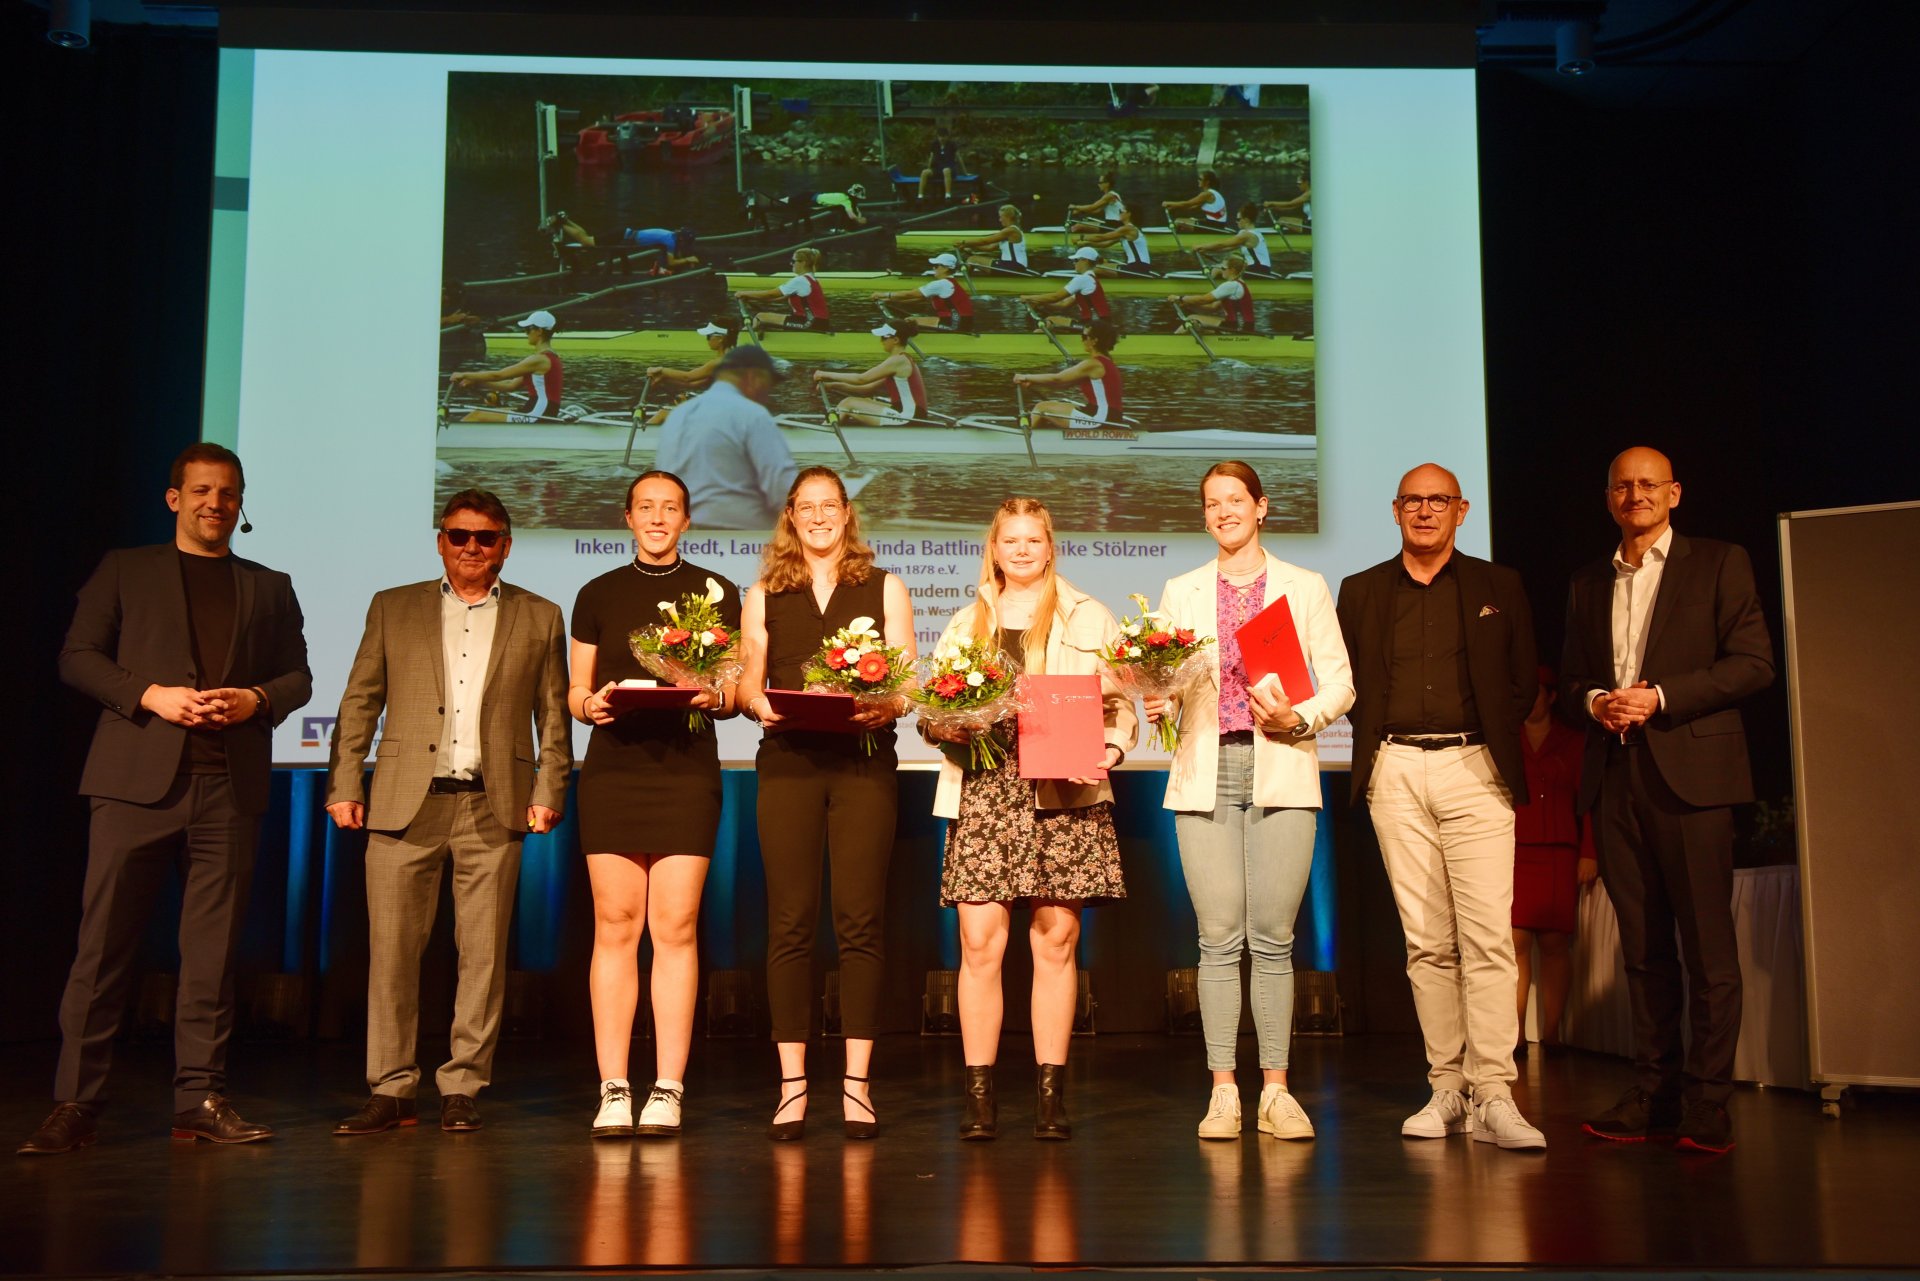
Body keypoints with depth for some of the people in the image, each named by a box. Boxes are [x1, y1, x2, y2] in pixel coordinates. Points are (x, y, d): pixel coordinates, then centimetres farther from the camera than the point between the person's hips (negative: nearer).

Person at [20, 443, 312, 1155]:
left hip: (229, 784, 2)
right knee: (102, 942, -4)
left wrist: (255, 699, -5)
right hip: (138, 778, -2)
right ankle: (75, 1103, 3)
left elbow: (297, 677, 16)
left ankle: (200, 1100, 6)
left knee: (212, 950, 1)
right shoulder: (125, 569, 15)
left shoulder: (269, 588, 20)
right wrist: (150, 695, -9)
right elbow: (77, 657, 7)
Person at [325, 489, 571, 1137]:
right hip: (404, 804, 1)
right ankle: (390, 1090, 9)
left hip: (494, 809, 0)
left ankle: (462, 1088, 12)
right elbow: (359, 702, 11)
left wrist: (548, 791, 0)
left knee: (484, 954, 2)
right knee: (391, 950, 0)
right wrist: (344, 785, 2)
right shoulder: (392, 608, 13)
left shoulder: (539, 617, 11)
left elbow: (554, 716, 9)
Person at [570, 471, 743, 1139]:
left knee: (676, 928, -4)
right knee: (615, 926, -2)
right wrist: (590, 703, -9)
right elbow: (576, 689, 13)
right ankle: (613, 1091, 3)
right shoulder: (598, 594, 12)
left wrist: (715, 697, -13)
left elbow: (734, 690, 9)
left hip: (687, 774, -1)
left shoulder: (716, 591, 10)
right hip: (613, 772, 1)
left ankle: (667, 1091, 1)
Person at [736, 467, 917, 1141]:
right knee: (790, 921, -1)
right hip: (788, 763, 1)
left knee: (860, 920, -3)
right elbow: (747, 683, 13)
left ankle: (856, 1083, 3)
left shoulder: (885, 589, 14)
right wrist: (759, 704, -9)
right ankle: (792, 1083, 4)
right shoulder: (763, 596, 16)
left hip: (864, 762, -1)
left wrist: (886, 705, -13)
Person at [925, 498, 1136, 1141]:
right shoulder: (966, 623, 19)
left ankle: (1051, 1095, 7)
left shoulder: (1089, 618, 13)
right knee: (980, 940, -7)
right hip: (984, 791, 1)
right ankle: (979, 1095, 0)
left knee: (1055, 940, 0)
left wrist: (1111, 746, -12)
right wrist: (947, 728, -6)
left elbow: (1120, 701, 7)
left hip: (1065, 791, -1)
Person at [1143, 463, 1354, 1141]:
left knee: (1273, 939, -2)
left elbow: (1340, 684, 7)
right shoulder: (1181, 591, 16)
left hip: (1281, 772, -1)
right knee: (1219, 939, -1)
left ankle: (1276, 1091, 7)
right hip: (1206, 774, 1)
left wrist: (1299, 718, -11)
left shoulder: (1306, 588, 11)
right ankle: (1223, 1091, 6)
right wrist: (1160, 704, -10)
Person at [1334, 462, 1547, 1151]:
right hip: (1396, 771, 2)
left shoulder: (1499, 588, 11)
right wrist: (1378, 736, -1)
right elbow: (1347, 684, 12)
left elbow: (1522, 683, 11)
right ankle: (1447, 1089, 9)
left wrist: (1491, 740, 2)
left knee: (1487, 934, -10)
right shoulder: (1360, 592, 14)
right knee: (1425, 939, 3)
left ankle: (1493, 1096, -8)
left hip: (1474, 767, -1)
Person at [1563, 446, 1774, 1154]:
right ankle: (1654, 1090, 11)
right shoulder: (1589, 584, 20)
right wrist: (1593, 702, -2)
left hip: (1690, 772, -4)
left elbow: (1754, 662, -2)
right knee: (1642, 944, 6)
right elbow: (1570, 678, 21)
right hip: (1613, 776, 4)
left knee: (1707, 943, -5)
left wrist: (1661, 697, -11)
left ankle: (1707, 1102, 0)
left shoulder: (1719, 564, 6)